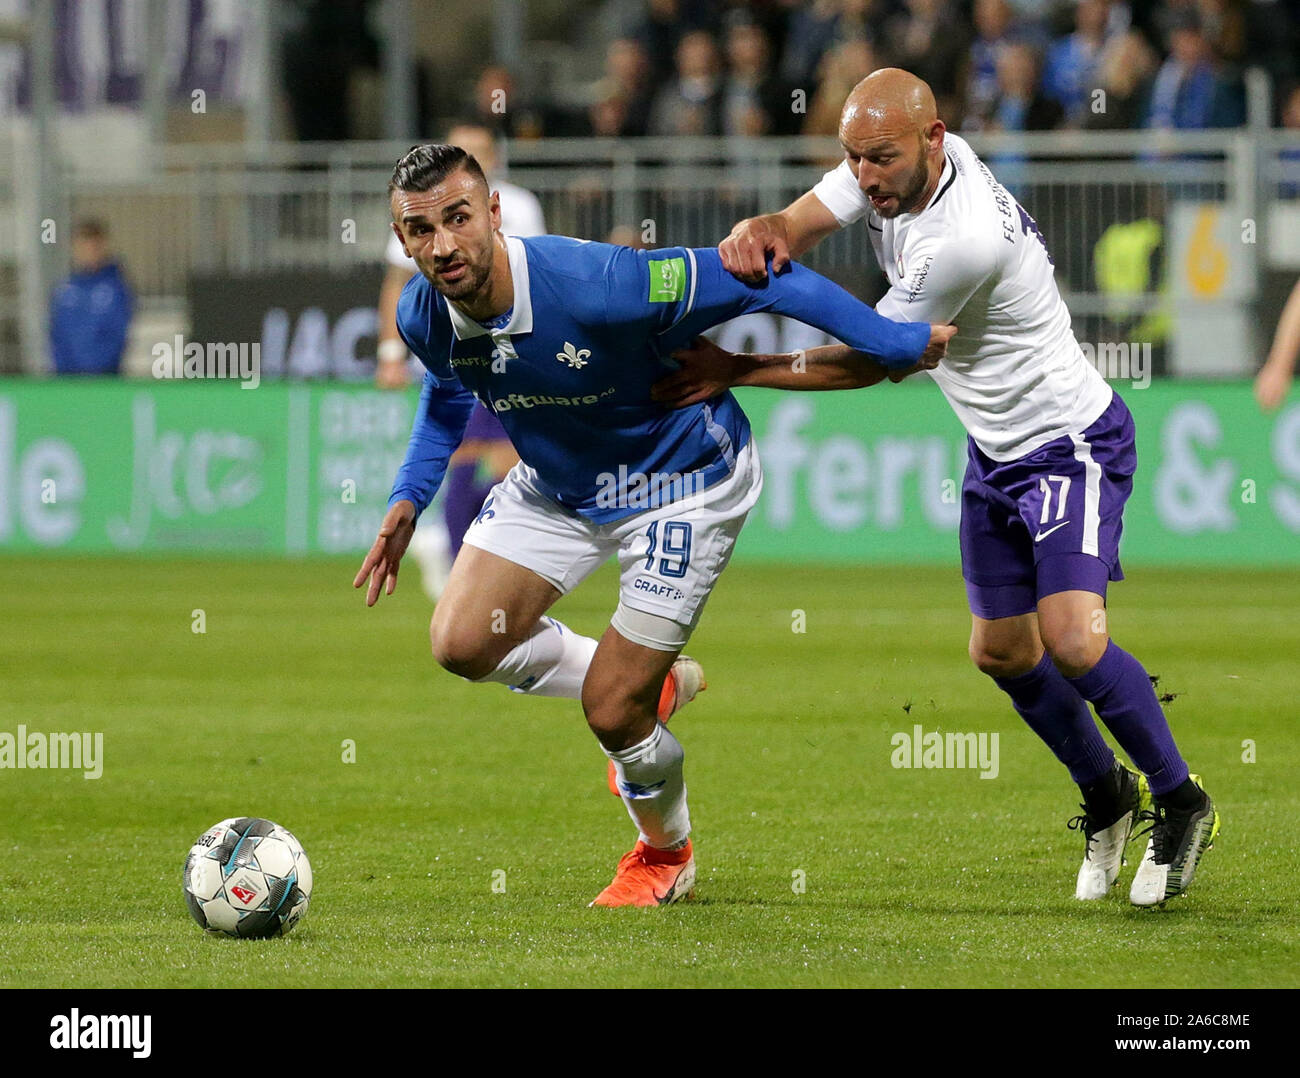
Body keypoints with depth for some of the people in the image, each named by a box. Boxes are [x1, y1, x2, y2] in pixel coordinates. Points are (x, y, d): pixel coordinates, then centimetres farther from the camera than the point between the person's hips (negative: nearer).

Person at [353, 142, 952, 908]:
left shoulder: (593, 286, -37)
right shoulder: (424, 319, -16)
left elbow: (759, 281, -29)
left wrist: (901, 345, -25)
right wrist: (410, 499, -2)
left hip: (683, 485, -6)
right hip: (555, 488, 6)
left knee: (612, 713, -9)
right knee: (461, 643, -9)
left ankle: (666, 852, 26)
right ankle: (648, 685, 19)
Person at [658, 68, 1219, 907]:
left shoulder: (964, 240, -32)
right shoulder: (897, 167, -7)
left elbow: (869, 362, -23)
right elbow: (797, 226, -8)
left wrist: (737, 372, -21)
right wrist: (759, 235, -33)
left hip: (1071, 444, -9)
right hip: (996, 451, 9)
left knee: (1073, 642, -22)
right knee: (1001, 651, 12)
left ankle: (1182, 803, -2)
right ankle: (1107, 797, 33)